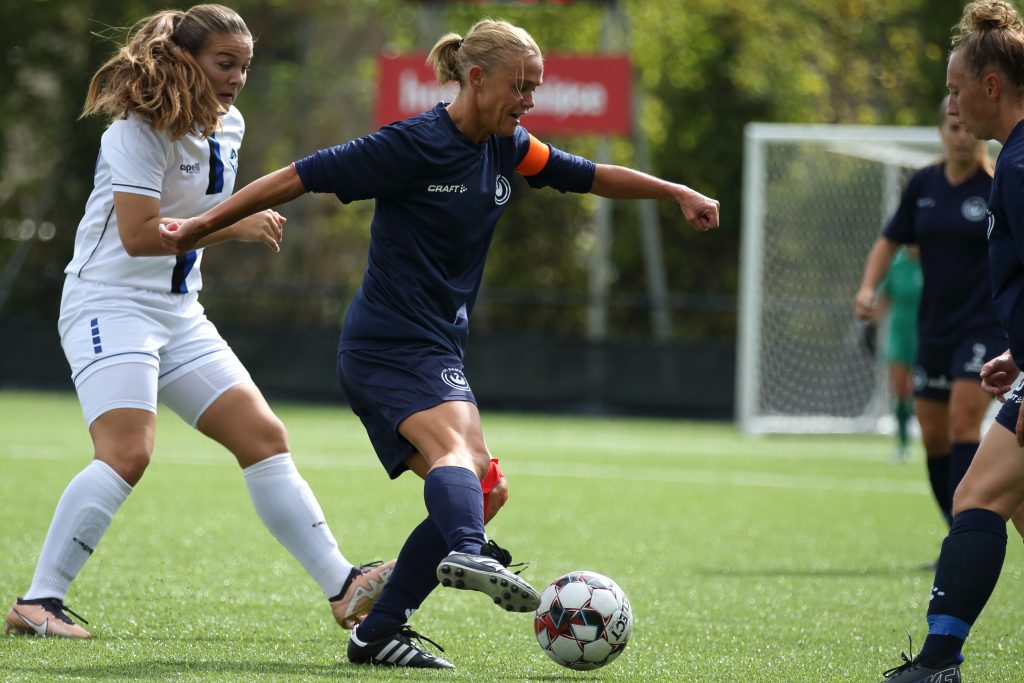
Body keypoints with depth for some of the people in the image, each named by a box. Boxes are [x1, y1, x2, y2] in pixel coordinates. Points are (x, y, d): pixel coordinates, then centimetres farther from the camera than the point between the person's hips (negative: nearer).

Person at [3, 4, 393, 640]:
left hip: (179, 314, 8)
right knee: (128, 452, -24)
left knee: (264, 436, 1)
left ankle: (343, 587, 1)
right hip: (111, 301, -8)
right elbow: (137, 235, -24)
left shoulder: (228, 126, 10)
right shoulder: (139, 130, -15)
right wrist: (232, 228, -21)